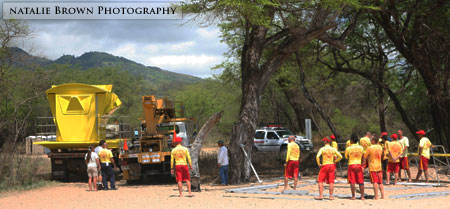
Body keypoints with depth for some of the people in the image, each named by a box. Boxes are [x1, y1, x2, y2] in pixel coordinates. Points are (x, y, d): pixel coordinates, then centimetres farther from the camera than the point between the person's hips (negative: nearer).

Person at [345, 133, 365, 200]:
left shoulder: (348, 148, -7)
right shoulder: (361, 148, 1)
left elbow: (346, 157, 6)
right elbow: (362, 156, 12)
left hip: (351, 165, -2)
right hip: (359, 165, 2)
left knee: (352, 182, 0)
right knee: (361, 182, 6)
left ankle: (353, 196, -1)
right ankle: (362, 196, 5)